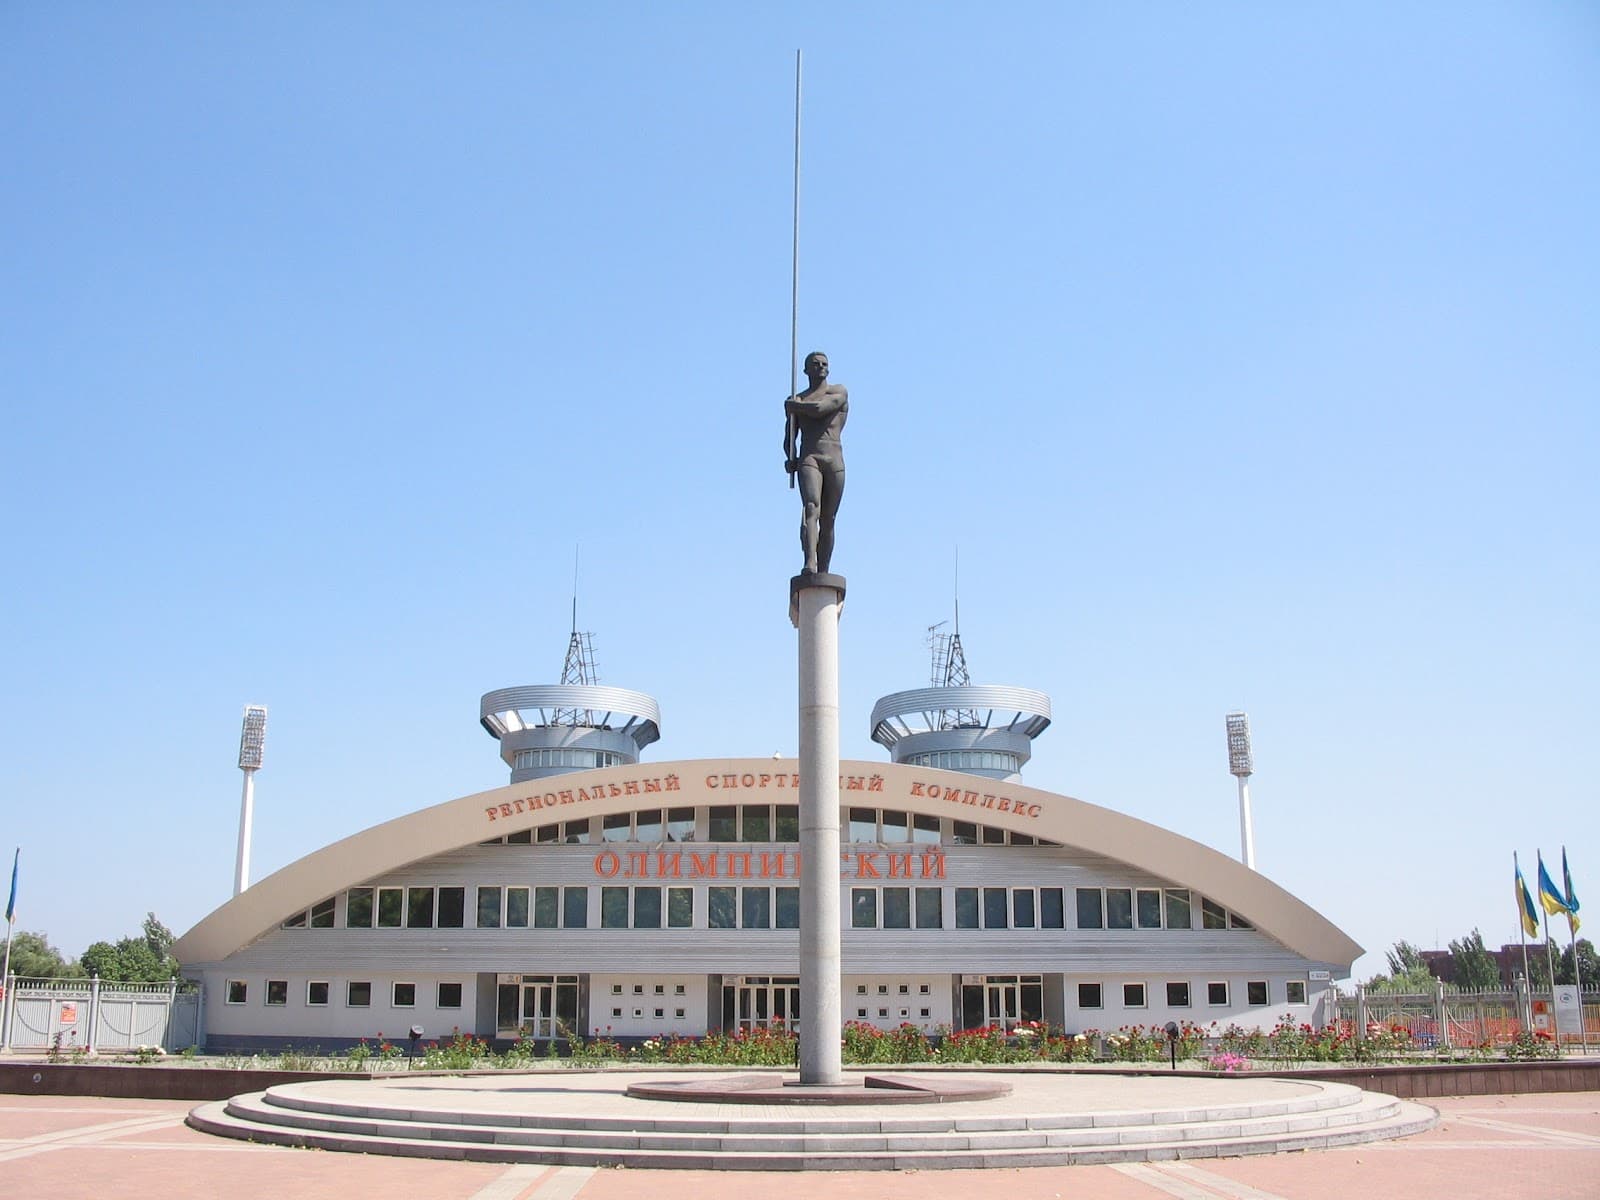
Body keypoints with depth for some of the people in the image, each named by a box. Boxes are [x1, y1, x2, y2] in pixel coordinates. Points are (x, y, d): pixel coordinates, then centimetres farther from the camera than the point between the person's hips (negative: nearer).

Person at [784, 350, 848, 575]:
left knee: (828, 520, 0)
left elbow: (819, 409, -8)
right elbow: (789, 439, 22)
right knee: (811, 508, -23)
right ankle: (810, 564, -40)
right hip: (808, 458, 0)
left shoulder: (839, 392, 13)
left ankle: (823, 573, 3)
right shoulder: (797, 400, 21)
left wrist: (793, 406, 8)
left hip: (835, 459, 0)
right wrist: (790, 458, 2)